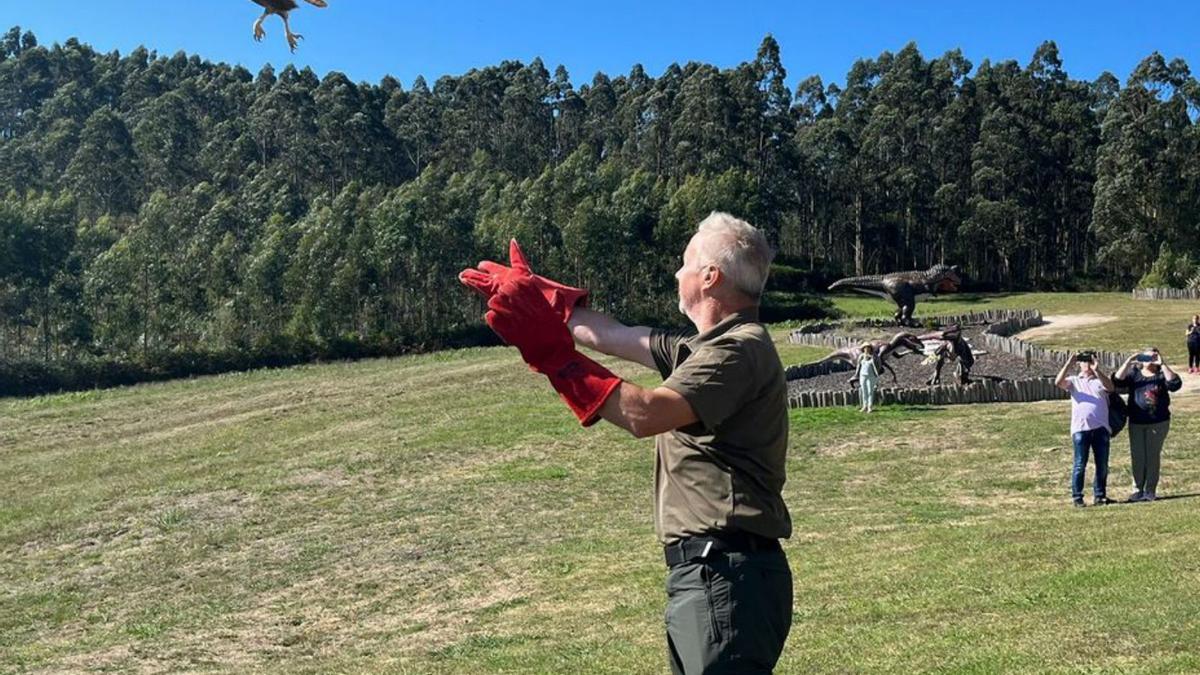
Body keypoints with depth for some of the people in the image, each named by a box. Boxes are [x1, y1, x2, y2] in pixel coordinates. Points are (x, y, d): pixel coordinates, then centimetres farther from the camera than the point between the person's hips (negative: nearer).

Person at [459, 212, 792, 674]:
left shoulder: (739, 349, -15)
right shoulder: (710, 345, 15)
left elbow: (644, 414, -27)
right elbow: (612, 336, 22)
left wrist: (553, 352, -26)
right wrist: (537, 293, 28)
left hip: (725, 575, -11)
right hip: (705, 570, 11)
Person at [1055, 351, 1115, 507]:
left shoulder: (1100, 380, 15)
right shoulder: (1074, 381, 13)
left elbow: (1110, 387, -8)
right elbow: (1058, 382, -7)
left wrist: (1096, 370, -18)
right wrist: (1069, 363, -12)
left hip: (1101, 428, 2)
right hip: (1081, 428, -2)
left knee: (1102, 465, 6)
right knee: (1080, 465, -2)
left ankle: (1099, 495, 16)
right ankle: (1077, 496, 3)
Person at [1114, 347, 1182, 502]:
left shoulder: (1162, 374, 1)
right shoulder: (1134, 373, 5)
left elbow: (1175, 384, -18)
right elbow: (1117, 381, -10)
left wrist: (1162, 364, -19)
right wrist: (1128, 362, -17)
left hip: (1158, 423, -1)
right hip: (1136, 423, 1)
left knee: (1153, 456, 5)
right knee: (1137, 457, 6)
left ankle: (1150, 491, 13)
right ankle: (1138, 490, 15)